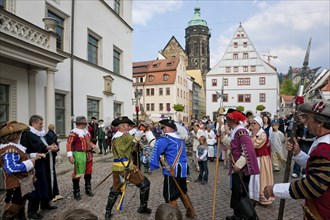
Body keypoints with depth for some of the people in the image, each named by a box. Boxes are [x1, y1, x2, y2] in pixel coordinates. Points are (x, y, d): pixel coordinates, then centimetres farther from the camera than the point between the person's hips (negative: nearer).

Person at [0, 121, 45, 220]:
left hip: (21, 185, 11)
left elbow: (22, 157, 23)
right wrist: (30, 163, -28)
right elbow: (10, 168, -36)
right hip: (16, 186, -11)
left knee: (20, 211, 24)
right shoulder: (10, 150, -26)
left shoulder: (13, 147, 9)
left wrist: (35, 155, 9)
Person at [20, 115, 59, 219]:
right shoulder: (27, 134, -12)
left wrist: (54, 147, -6)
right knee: (37, 187, -4)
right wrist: (47, 147, -23)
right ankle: (32, 211, 8)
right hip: (36, 166, -9)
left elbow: (48, 143, 16)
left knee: (47, 185, 17)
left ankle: (45, 204, 33)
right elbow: (33, 147, -24)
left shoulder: (42, 134, 15)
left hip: (46, 165, 9)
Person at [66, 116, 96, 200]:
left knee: (88, 172, 17)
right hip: (79, 155, -8)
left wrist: (92, 145, 8)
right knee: (77, 174, -1)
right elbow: (69, 144, -18)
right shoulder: (74, 132, -14)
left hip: (88, 154, 8)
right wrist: (70, 155, -25)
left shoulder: (85, 131, 12)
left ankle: (88, 189, 33)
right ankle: (76, 193, 15)